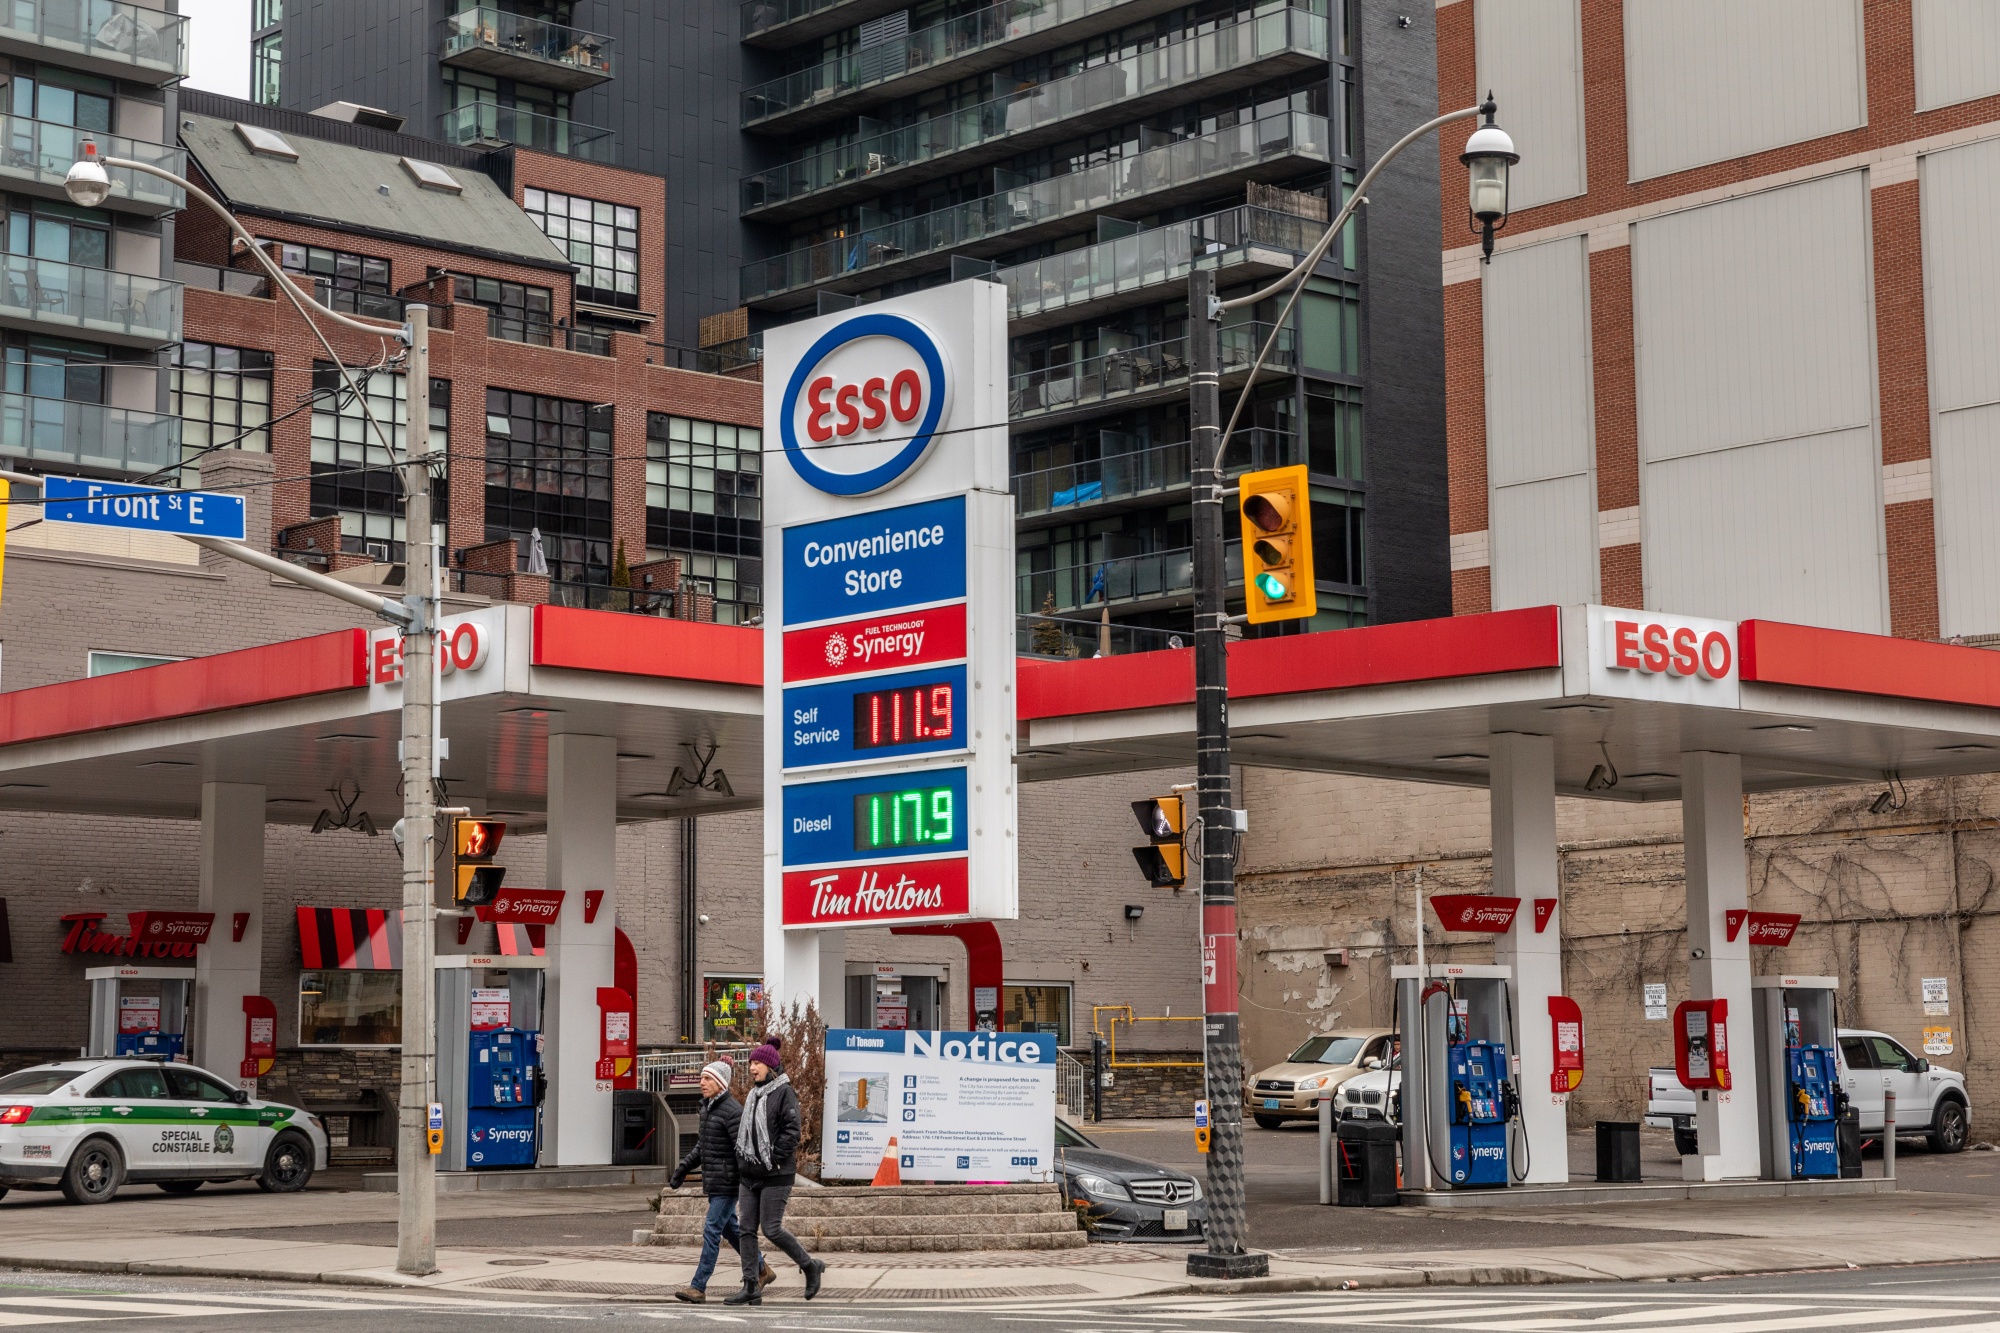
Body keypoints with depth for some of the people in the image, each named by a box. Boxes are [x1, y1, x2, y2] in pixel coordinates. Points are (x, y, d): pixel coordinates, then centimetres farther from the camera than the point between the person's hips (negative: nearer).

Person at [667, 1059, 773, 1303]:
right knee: (729, 1228, 18)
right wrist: (683, 1167, 13)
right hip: (713, 1182, 10)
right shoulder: (707, 1107, 11)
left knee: (712, 1230, -9)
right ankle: (762, 1271, 32)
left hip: (727, 1182, -10)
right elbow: (701, 1145, 21)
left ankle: (698, 1287, -7)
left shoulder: (732, 1112, -17)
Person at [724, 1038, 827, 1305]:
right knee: (747, 1229, 3)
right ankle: (750, 1288, 5)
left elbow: (791, 1132, -15)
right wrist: (742, 1162, 11)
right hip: (749, 1174, 8)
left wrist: (773, 1160, -18)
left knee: (772, 1229, -8)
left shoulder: (785, 1093, -7)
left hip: (775, 1175, -8)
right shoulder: (753, 1095, 17)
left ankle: (810, 1266, 12)